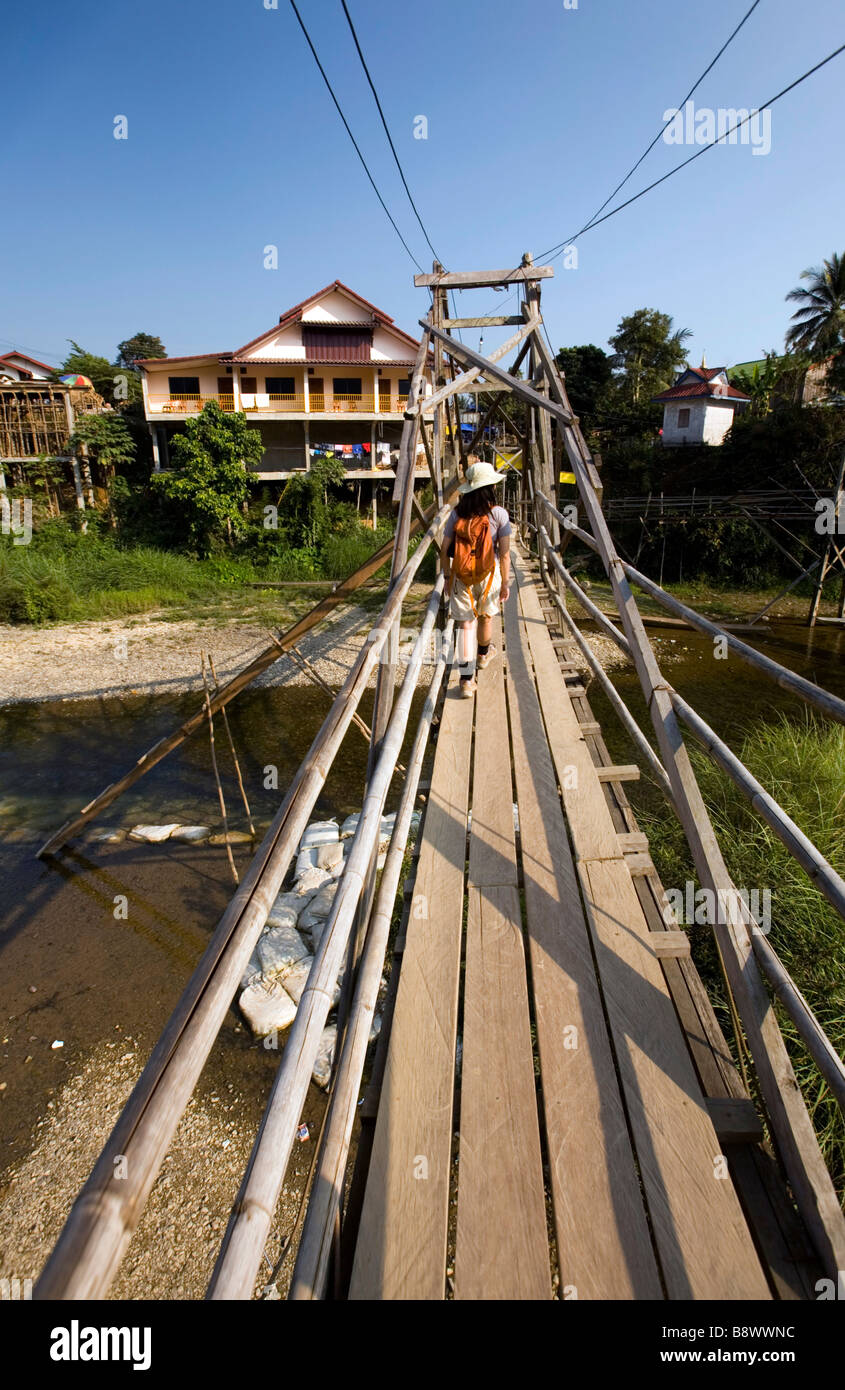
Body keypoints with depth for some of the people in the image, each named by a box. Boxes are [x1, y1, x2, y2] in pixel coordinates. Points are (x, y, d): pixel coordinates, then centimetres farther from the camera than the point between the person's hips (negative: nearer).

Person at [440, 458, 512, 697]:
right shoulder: (498, 514, -9)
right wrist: (505, 583, -3)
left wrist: (447, 578, 11)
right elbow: (504, 553, -11)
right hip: (488, 574, -1)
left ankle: (466, 679, -4)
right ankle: (483, 655, 50)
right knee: (485, 616, 24)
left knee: (465, 623, 4)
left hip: (461, 576, 1)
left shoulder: (457, 514, -3)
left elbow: (444, 550, -1)